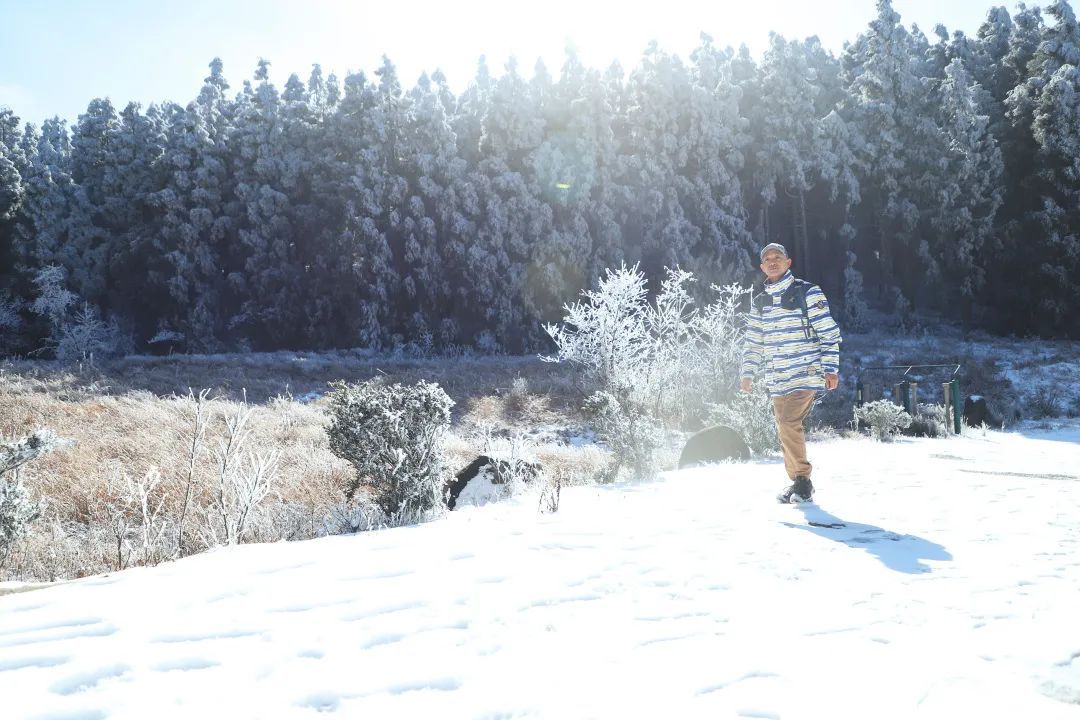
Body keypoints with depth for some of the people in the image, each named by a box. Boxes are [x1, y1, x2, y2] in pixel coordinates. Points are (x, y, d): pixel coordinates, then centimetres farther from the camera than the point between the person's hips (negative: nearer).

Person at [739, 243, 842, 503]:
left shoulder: (807, 293, -1)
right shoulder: (759, 303, 15)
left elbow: (829, 333, -2)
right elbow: (753, 343, 20)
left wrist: (831, 369, -8)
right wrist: (747, 373, 11)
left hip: (806, 373, -6)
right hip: (776, 380, 6)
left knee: (789, 423, -19)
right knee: (786, 431, 7)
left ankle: (802, 480, -6)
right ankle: (798, 483, 19)